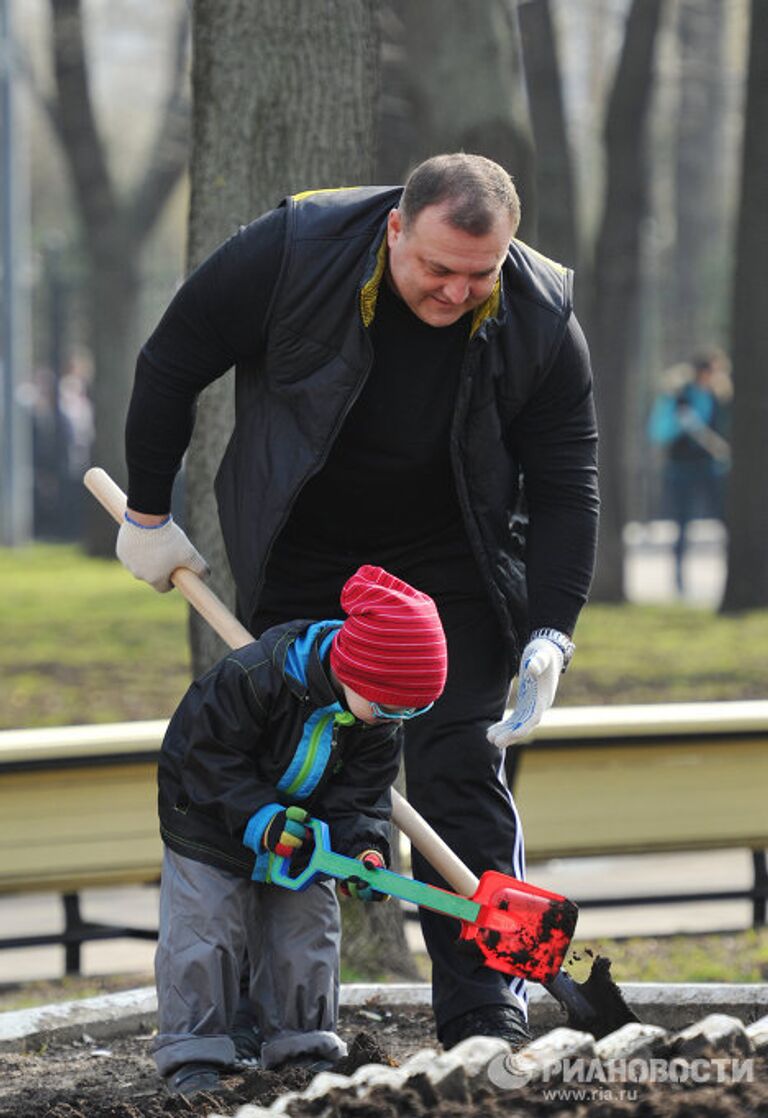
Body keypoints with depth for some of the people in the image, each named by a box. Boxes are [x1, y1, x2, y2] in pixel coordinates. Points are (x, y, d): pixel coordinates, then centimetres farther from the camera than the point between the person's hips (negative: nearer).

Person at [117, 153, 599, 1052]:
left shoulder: (542, 322, -20)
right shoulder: (291, 252, -23)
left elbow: (566, 489, -11)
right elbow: (170, 365, -9)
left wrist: (550, 634, -22)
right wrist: (147, 514, -3)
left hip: (452, 570, -1)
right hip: (299, 562, 1)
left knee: (460, 769, -11)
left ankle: (485, 1019, -10)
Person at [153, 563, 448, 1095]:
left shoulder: (378, 725, -14)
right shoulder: (254, 676, -34)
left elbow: (362, 792, -8)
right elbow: (211, 752, -27)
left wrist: (365, 847, -25)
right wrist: (259, 816, -33)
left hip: (302, 832, 5)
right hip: (210, 824, -5)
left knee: (307, 932, 5)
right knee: (204, 932, -5)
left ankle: (302, 1044, 16)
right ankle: (192, 1050, 2)